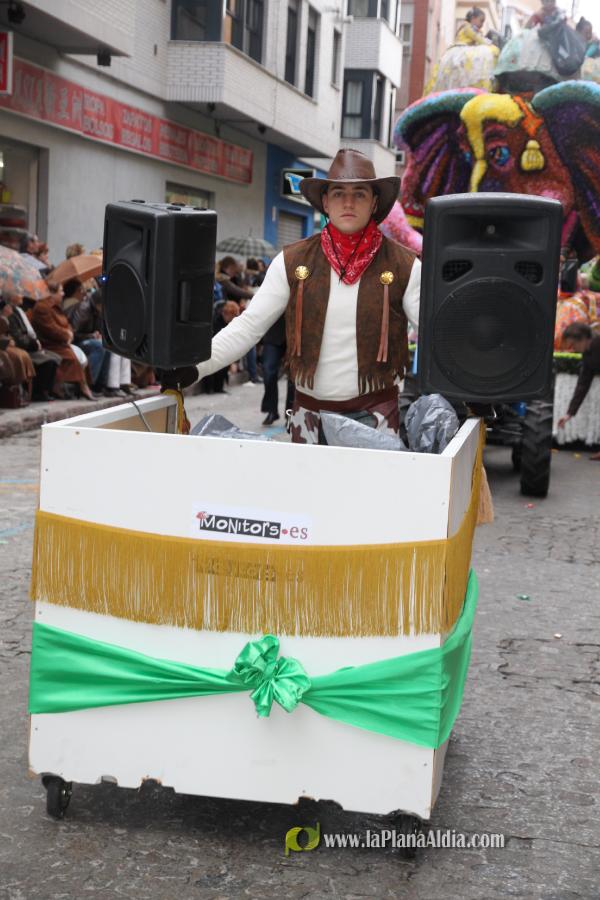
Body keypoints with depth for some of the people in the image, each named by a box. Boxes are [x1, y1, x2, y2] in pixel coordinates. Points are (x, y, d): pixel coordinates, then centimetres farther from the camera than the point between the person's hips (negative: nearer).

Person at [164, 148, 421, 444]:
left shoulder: (403, 266, -2)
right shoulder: (293, 262, 2)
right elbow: (248, 327, 1)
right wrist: (195, 366, -10)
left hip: (375, 413, -1)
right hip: (309, 412, 2)